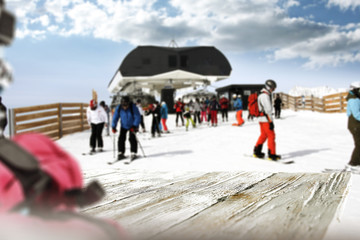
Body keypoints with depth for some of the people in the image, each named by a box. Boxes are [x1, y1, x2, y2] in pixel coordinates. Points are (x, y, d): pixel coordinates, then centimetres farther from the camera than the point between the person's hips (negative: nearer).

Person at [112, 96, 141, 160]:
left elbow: (137, 117, -23)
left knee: (132, 138, -11)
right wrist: (113, 127, -11)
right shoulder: (119, 108, -16)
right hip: (123, 126, 3)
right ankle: (120, 153, 7)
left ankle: (133, 153, -2)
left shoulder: (133, 107, -26)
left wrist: (134, 126, -31)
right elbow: (115, 117, -7)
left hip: (133, 126, -3)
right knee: (121, 139, -3)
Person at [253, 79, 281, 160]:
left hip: (262, 119, 10)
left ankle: (257, 152, 22)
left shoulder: (262, 95, 18)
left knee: (263, 135, 17)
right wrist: (271, 122, -21)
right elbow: (268, 110, -20)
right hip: (266, 119, -10)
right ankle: (272, 154, -4)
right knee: (271, 136, -6)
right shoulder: (265, 96, -15)